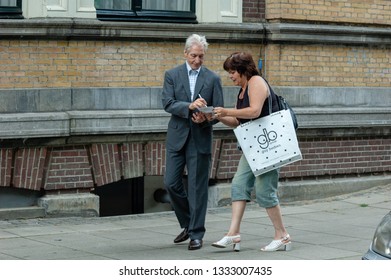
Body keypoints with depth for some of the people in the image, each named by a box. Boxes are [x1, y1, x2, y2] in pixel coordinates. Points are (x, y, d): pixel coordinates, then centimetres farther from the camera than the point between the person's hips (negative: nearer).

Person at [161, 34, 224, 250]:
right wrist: (189, 106, -24)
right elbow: (167, 104, -7)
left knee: (197, 188, -1)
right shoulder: (172, 75, 5)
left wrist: (205, 119, -18)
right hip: (177, 137, 1)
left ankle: (196, 234, 6)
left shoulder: (213, 79, 5)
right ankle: (188, 225, 22)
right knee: (171, 184, 1)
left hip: (200, 139, -1)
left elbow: (218, 111, 3)